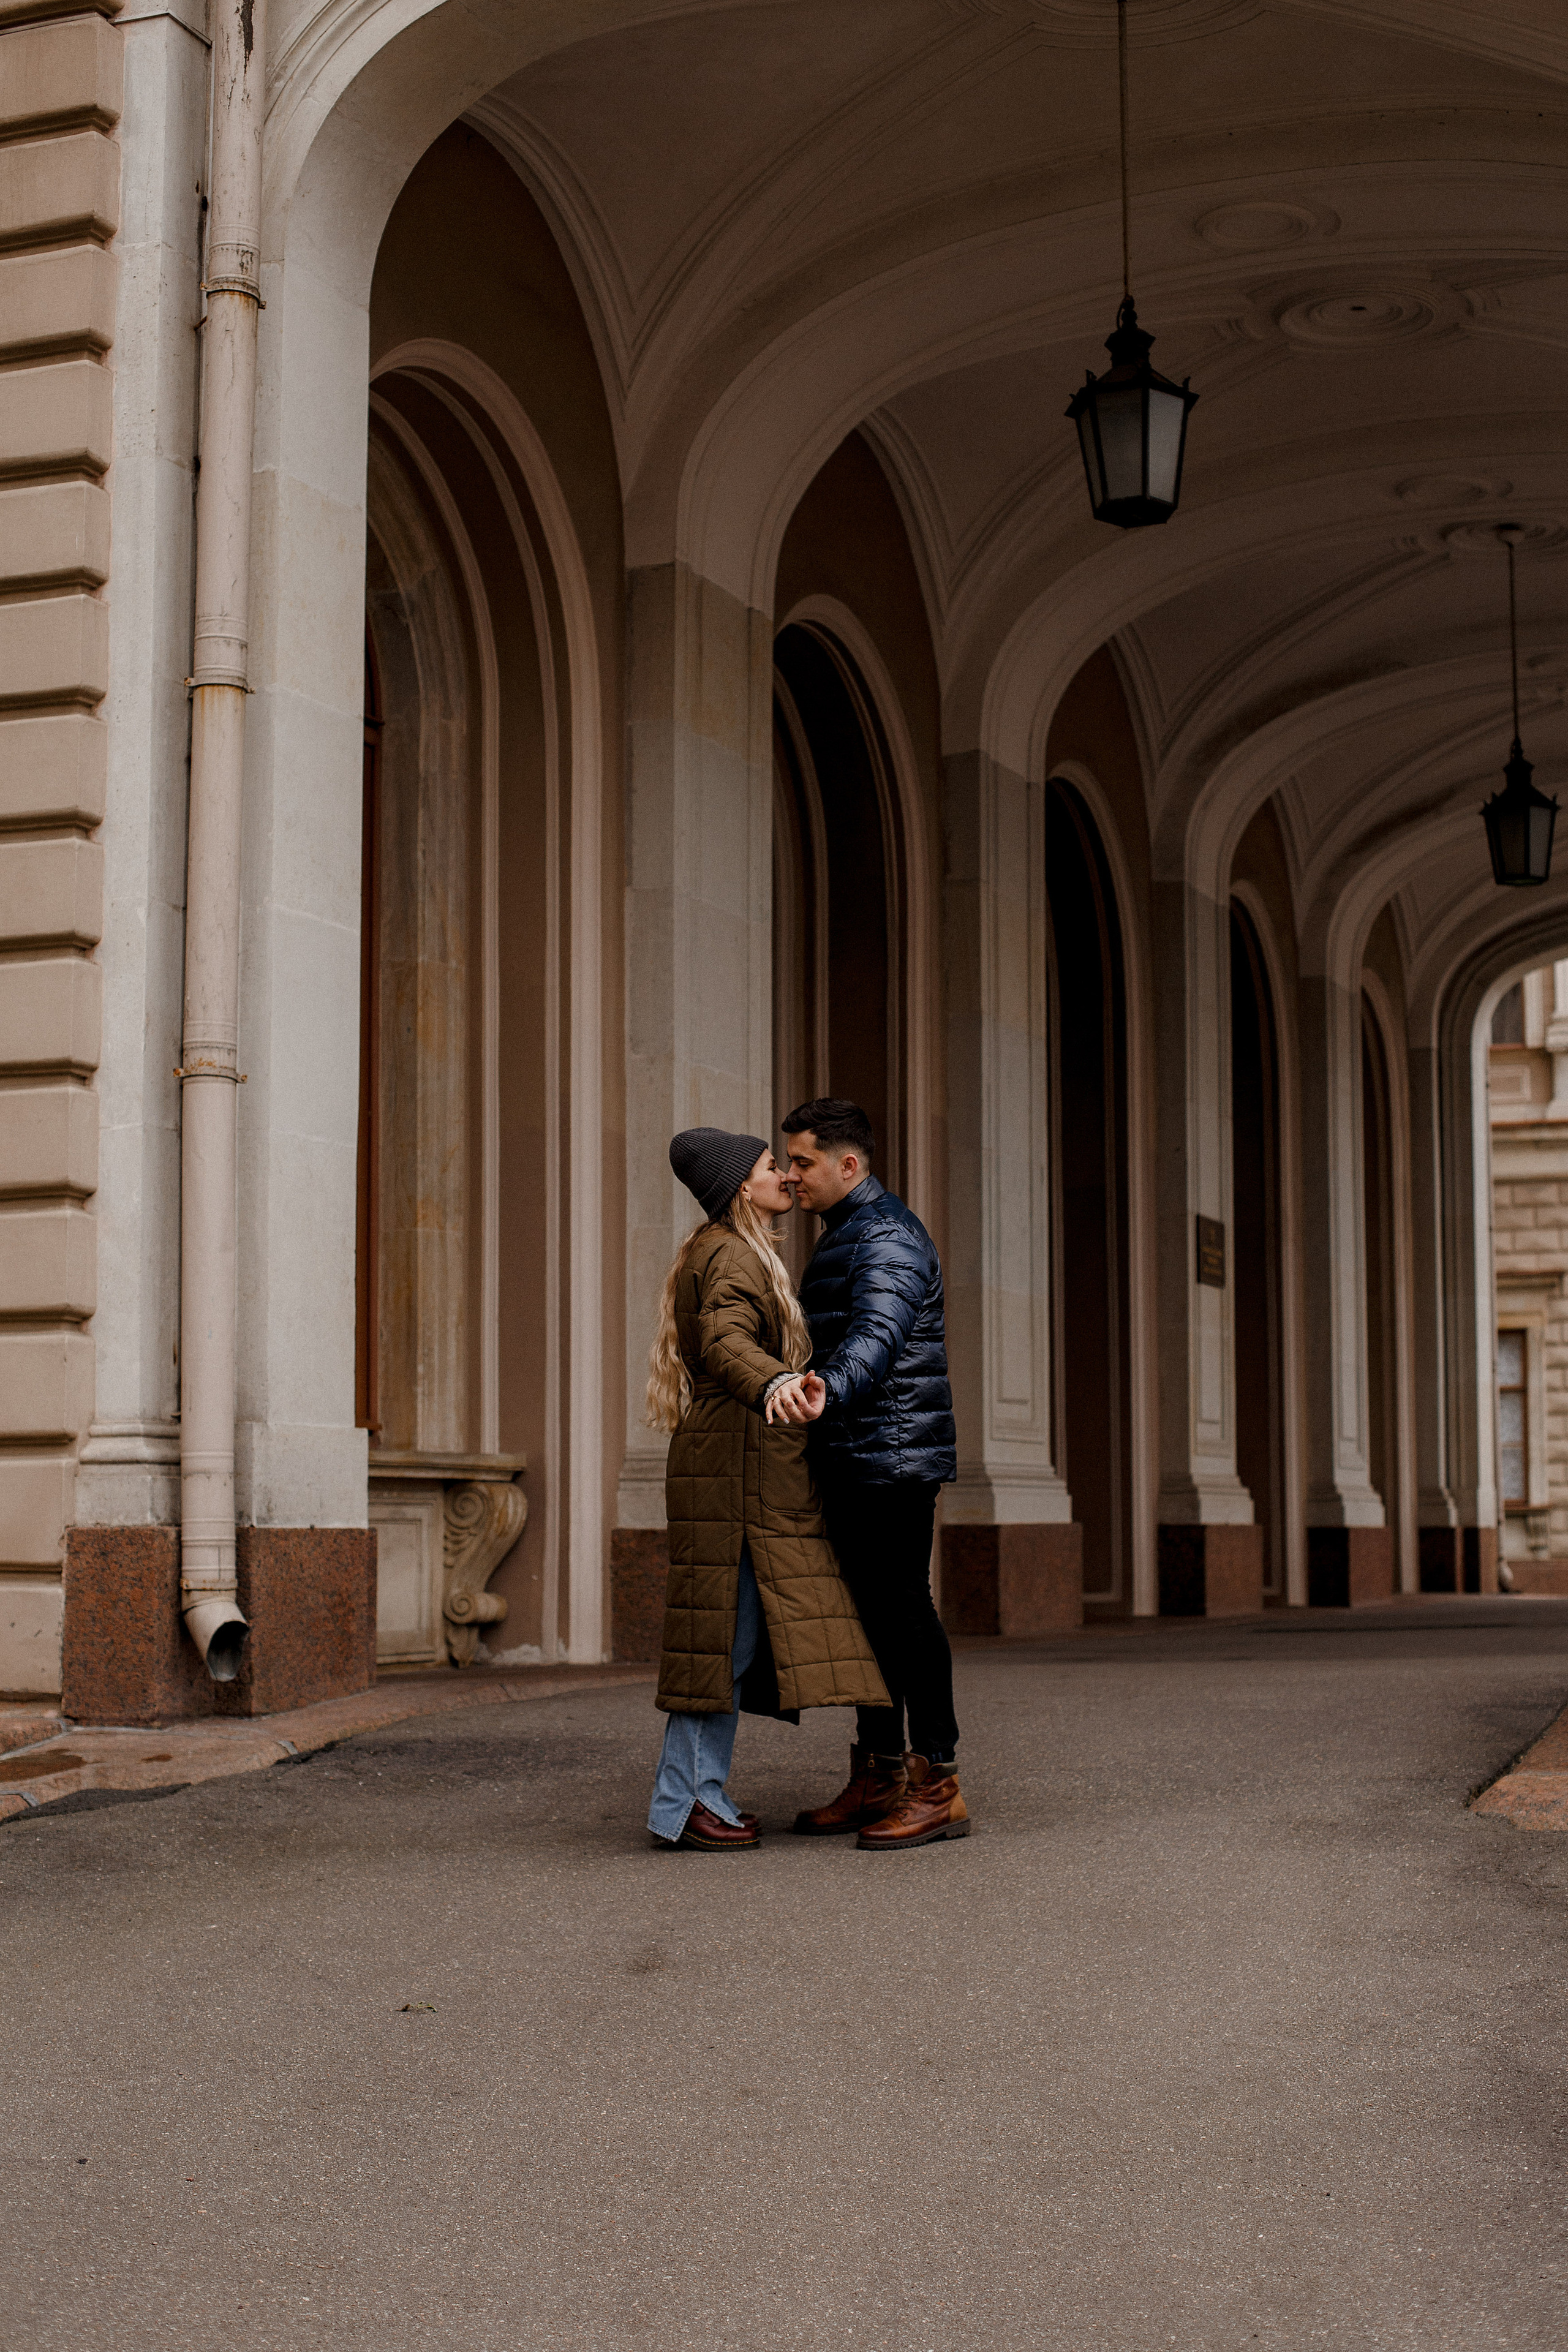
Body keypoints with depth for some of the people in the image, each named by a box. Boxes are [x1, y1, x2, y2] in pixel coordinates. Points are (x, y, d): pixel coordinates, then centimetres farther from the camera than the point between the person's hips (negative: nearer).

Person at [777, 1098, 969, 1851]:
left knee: (903, 1608, -8)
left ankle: (938, 1786, -3)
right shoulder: (844, 1236, 18)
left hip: (892, 1457, -10)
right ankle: (878, 1779, 16)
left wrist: (826, 1391, -53)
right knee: (869, 1611, 11)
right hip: (852, 1460, 10)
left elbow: (877, 1336, -34)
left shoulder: (889, 1238, -15)